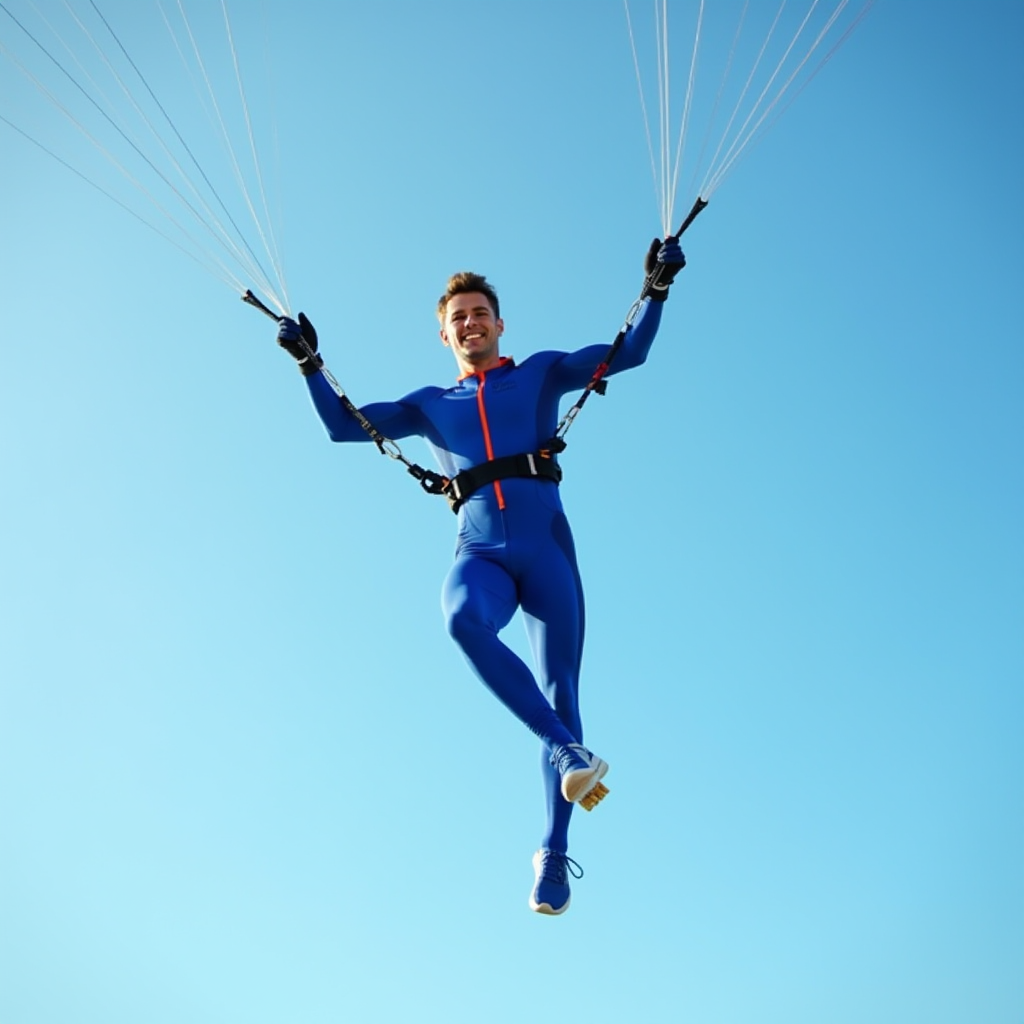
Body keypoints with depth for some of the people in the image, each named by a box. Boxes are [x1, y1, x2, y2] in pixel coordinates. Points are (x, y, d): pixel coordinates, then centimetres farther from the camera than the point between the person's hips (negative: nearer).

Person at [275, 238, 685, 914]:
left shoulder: (541, 374, 19)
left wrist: (656, 288, 2)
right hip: (480, 552, 1)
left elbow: (629, 352, 14)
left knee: (560, 691, -8)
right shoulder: (431, 405, 25)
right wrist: (311, 364, 13)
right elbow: (344, 425, 23)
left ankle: (554, 855, -2)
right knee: (464, 619, -36)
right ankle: (569, 749, -33)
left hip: (546, 546, 0)